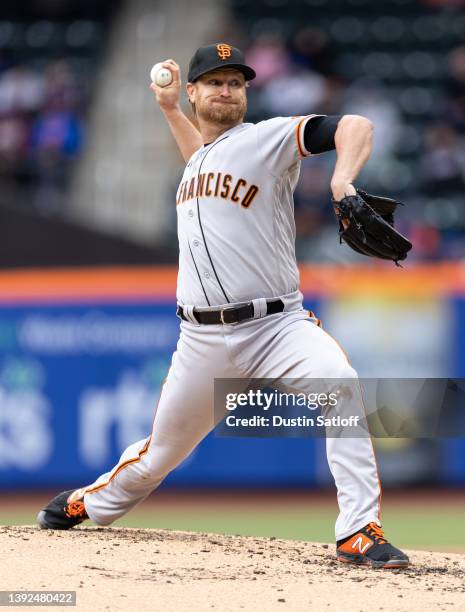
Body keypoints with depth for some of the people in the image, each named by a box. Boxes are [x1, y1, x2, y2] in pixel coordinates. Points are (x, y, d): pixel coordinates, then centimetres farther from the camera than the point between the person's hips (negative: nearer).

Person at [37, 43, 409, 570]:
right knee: (161, 452, 13)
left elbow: (354, 127, -15)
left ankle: (359, 532, -33)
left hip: (276, 326, -5)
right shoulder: (197, 161, 17)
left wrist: (341, 181, -34)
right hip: (202, 342, 5)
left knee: (339, 381, -34)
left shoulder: (269, 138, -2)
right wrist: (168, 108, 34)